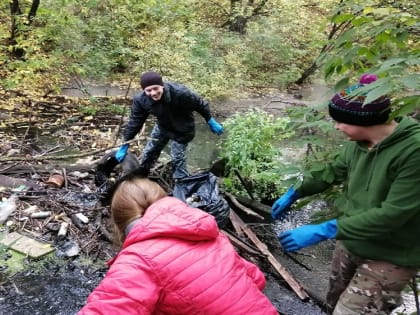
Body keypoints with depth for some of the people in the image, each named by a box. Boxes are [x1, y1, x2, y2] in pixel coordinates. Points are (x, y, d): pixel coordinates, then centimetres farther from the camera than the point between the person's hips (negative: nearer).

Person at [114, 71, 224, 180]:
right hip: (162, 127, 5)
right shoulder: (140, 100, -26)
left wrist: (211, 122, -8)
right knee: (148, 153, 16)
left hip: (182, 130, -4)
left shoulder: (179, 92, -38)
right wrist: (124, 146, -8)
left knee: (177, 159, -4)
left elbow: (200, 104, -21)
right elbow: (134, 122, -13)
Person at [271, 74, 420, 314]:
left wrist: (322, 231, -30)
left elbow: (392, 215, -30)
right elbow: (334, 172, 10)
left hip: (389, 258, -7)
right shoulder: (358, 142, -8)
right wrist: (294, 194, 15)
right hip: (350, 242, 7)